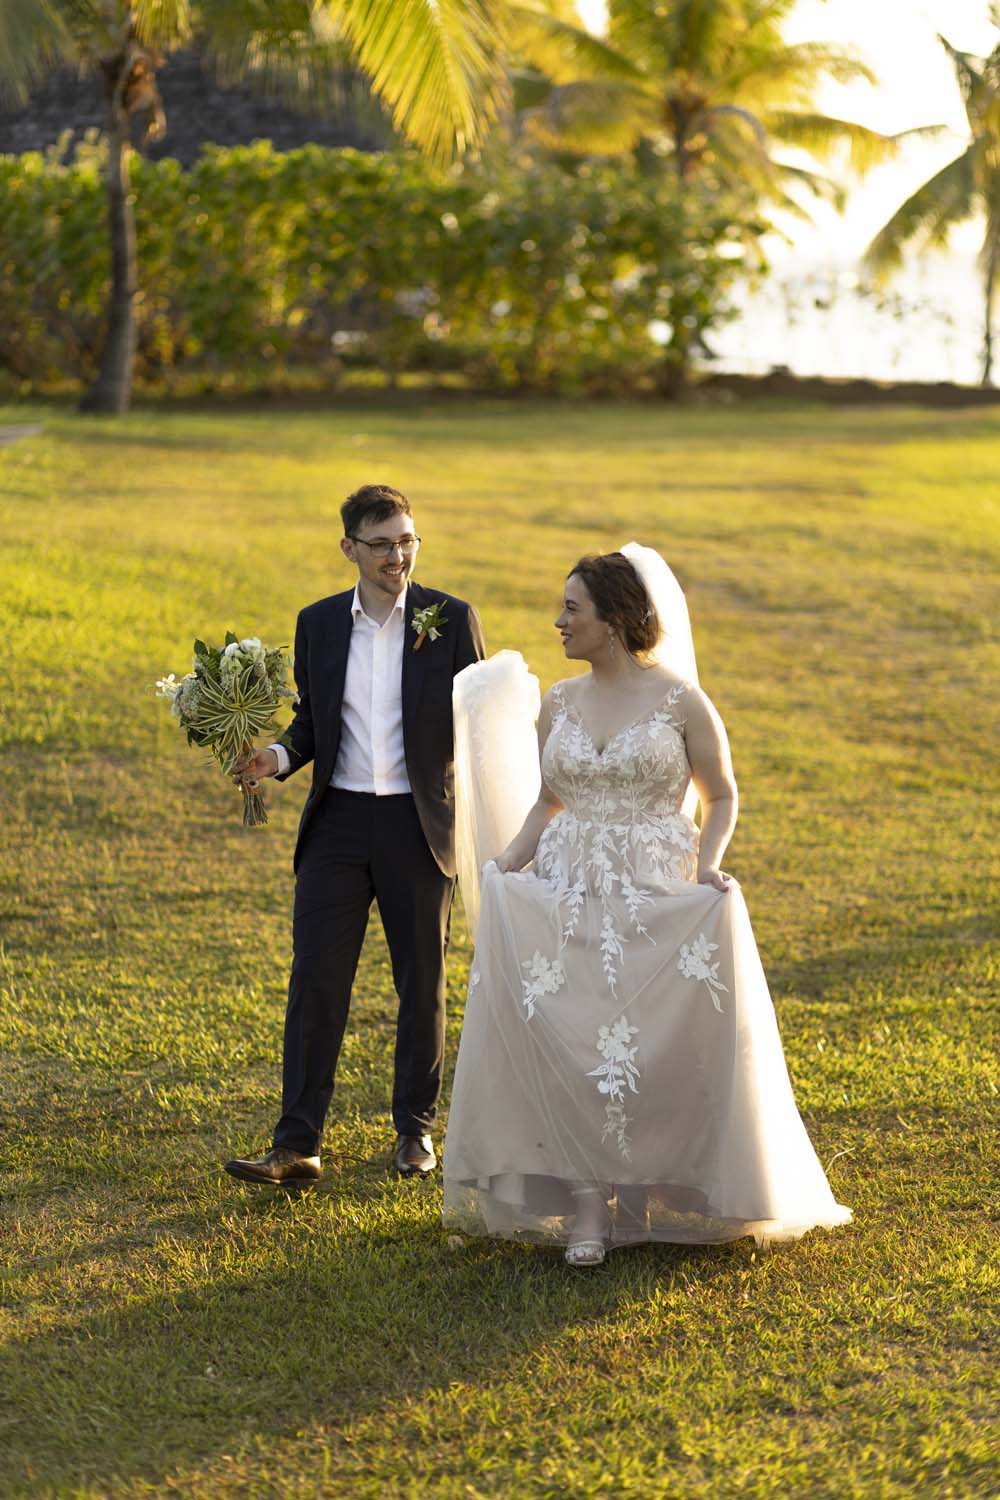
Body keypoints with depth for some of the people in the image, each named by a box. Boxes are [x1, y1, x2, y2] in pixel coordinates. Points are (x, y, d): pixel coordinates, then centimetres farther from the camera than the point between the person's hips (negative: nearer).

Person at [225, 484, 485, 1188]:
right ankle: (297, 1143, 0)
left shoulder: (452, 620, -3)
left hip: (419, 823, -2)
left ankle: (416, 1128, 25)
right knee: (315, 981, -2)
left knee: (423, 984, 9)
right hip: (338, 820, 2)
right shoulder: (318, 623, 5)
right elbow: (313, 719, 14)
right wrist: (279, 757, -7)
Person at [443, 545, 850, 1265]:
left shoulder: (681, 701, -4)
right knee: (568, 1043, -6)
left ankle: (669, 1194, 17)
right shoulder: (559, 704, 8)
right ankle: (587, 1208, -1)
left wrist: (709, 865, -11)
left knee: (659, 1045, -2)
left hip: (661, 900, -3)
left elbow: (721, 797, 5)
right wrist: (507, 864, 0)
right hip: (567, 897, 3)